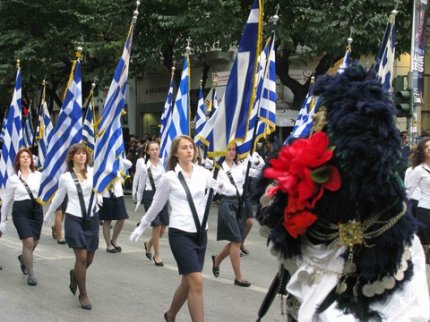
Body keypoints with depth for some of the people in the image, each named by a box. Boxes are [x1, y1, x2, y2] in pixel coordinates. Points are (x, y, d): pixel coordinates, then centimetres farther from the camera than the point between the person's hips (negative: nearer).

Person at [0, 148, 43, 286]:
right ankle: (30, 274, 2)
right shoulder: (13, 179, 1)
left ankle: (23, 258, 46)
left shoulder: (38, 175, 5)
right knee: (29, 242, -13)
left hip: (36, 210, 3)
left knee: (34, 242, 11)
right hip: (21, 211, -3)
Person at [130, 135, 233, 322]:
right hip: (180, 233, -4)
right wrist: (142, 226, 15)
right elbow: (156, 205, 8)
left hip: (200, 232, 4)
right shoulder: (170, 177, -4)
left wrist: (223, 186, -22)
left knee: (188, 282, 14)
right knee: (196, 282, -13)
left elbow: (228, 189, 0)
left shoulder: (202, 173, 4)